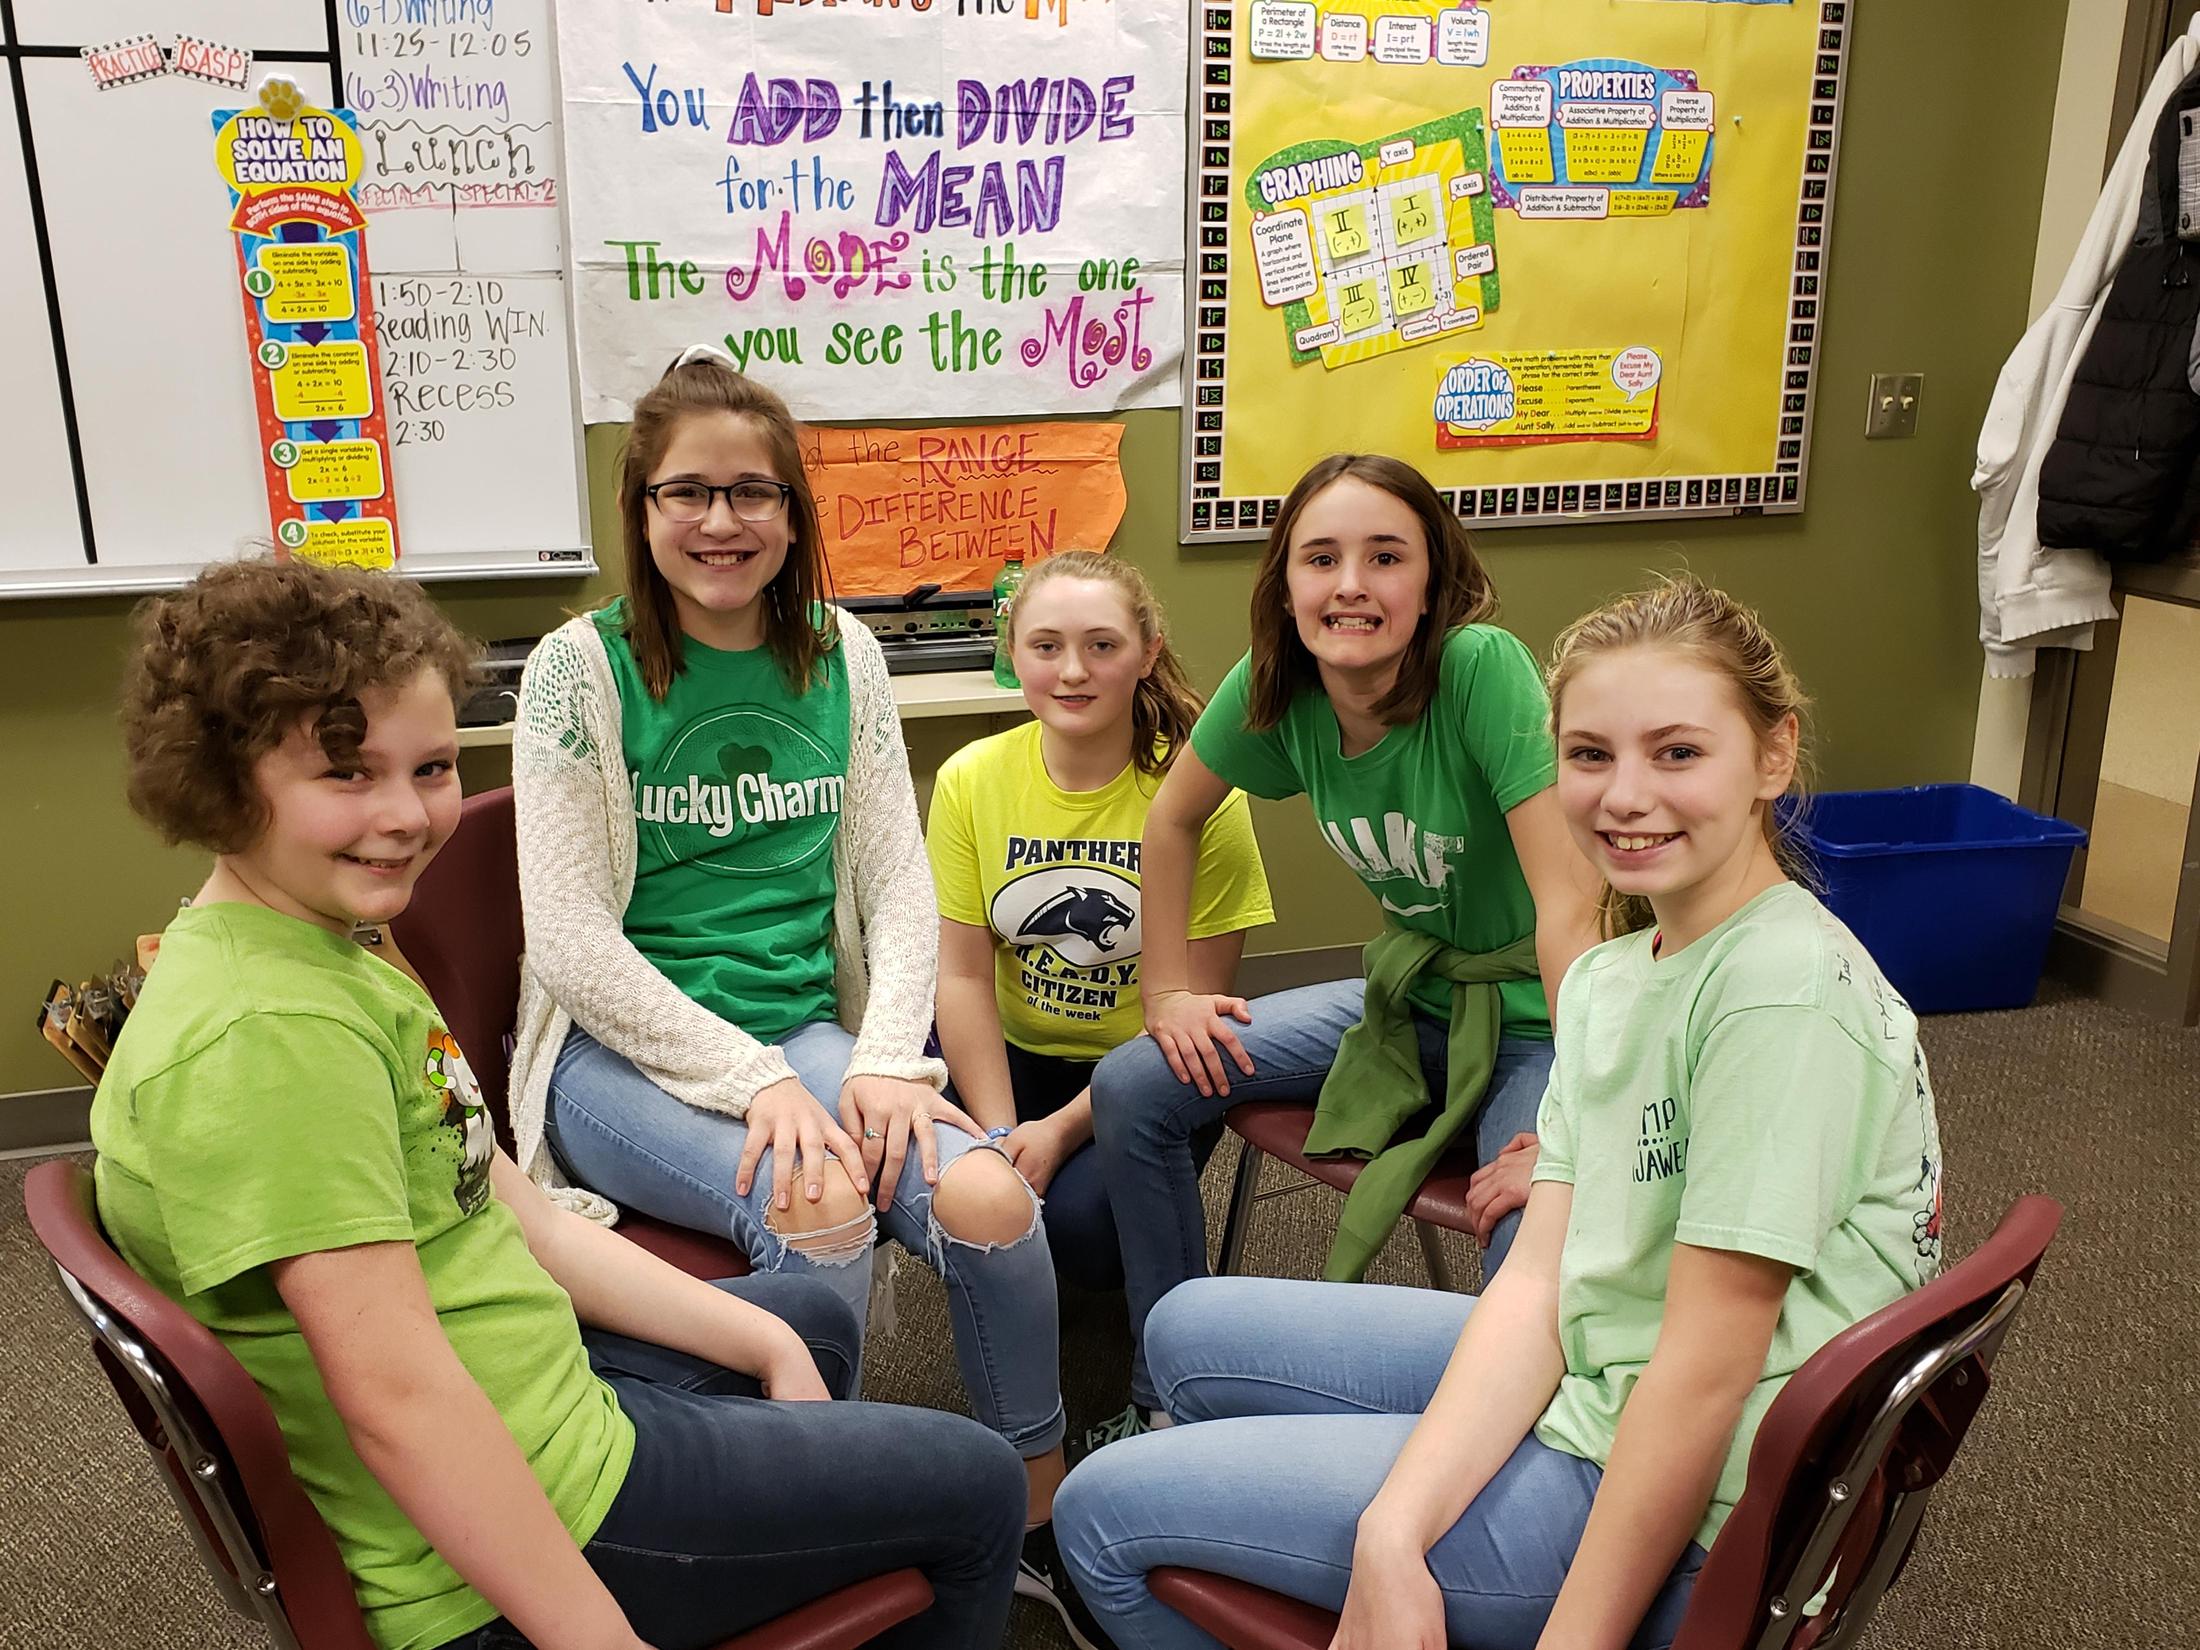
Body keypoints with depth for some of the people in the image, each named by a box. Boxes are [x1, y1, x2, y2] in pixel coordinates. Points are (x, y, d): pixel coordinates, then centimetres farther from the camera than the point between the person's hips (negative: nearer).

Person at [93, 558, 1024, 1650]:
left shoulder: (335, 956, 5)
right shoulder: (271, 1035, -28)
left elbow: (515, 1218, 6)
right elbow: (398, 1399, -30)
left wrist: (765, 1344, 6)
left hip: (535, 1385, 10)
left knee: (812, 1316, 33)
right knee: (974, 1488, 8)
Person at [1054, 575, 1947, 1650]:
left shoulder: (1783, 989, -24)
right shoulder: (1607, 977, 4)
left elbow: (1706, 1367, -23)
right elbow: (1537, 1279, -3)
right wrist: (1394, 1535, -16)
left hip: (1679, 1530, -8)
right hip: (1579, 1381, 8)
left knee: (1102, 1512, -1)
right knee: (1191, 1330, 20)